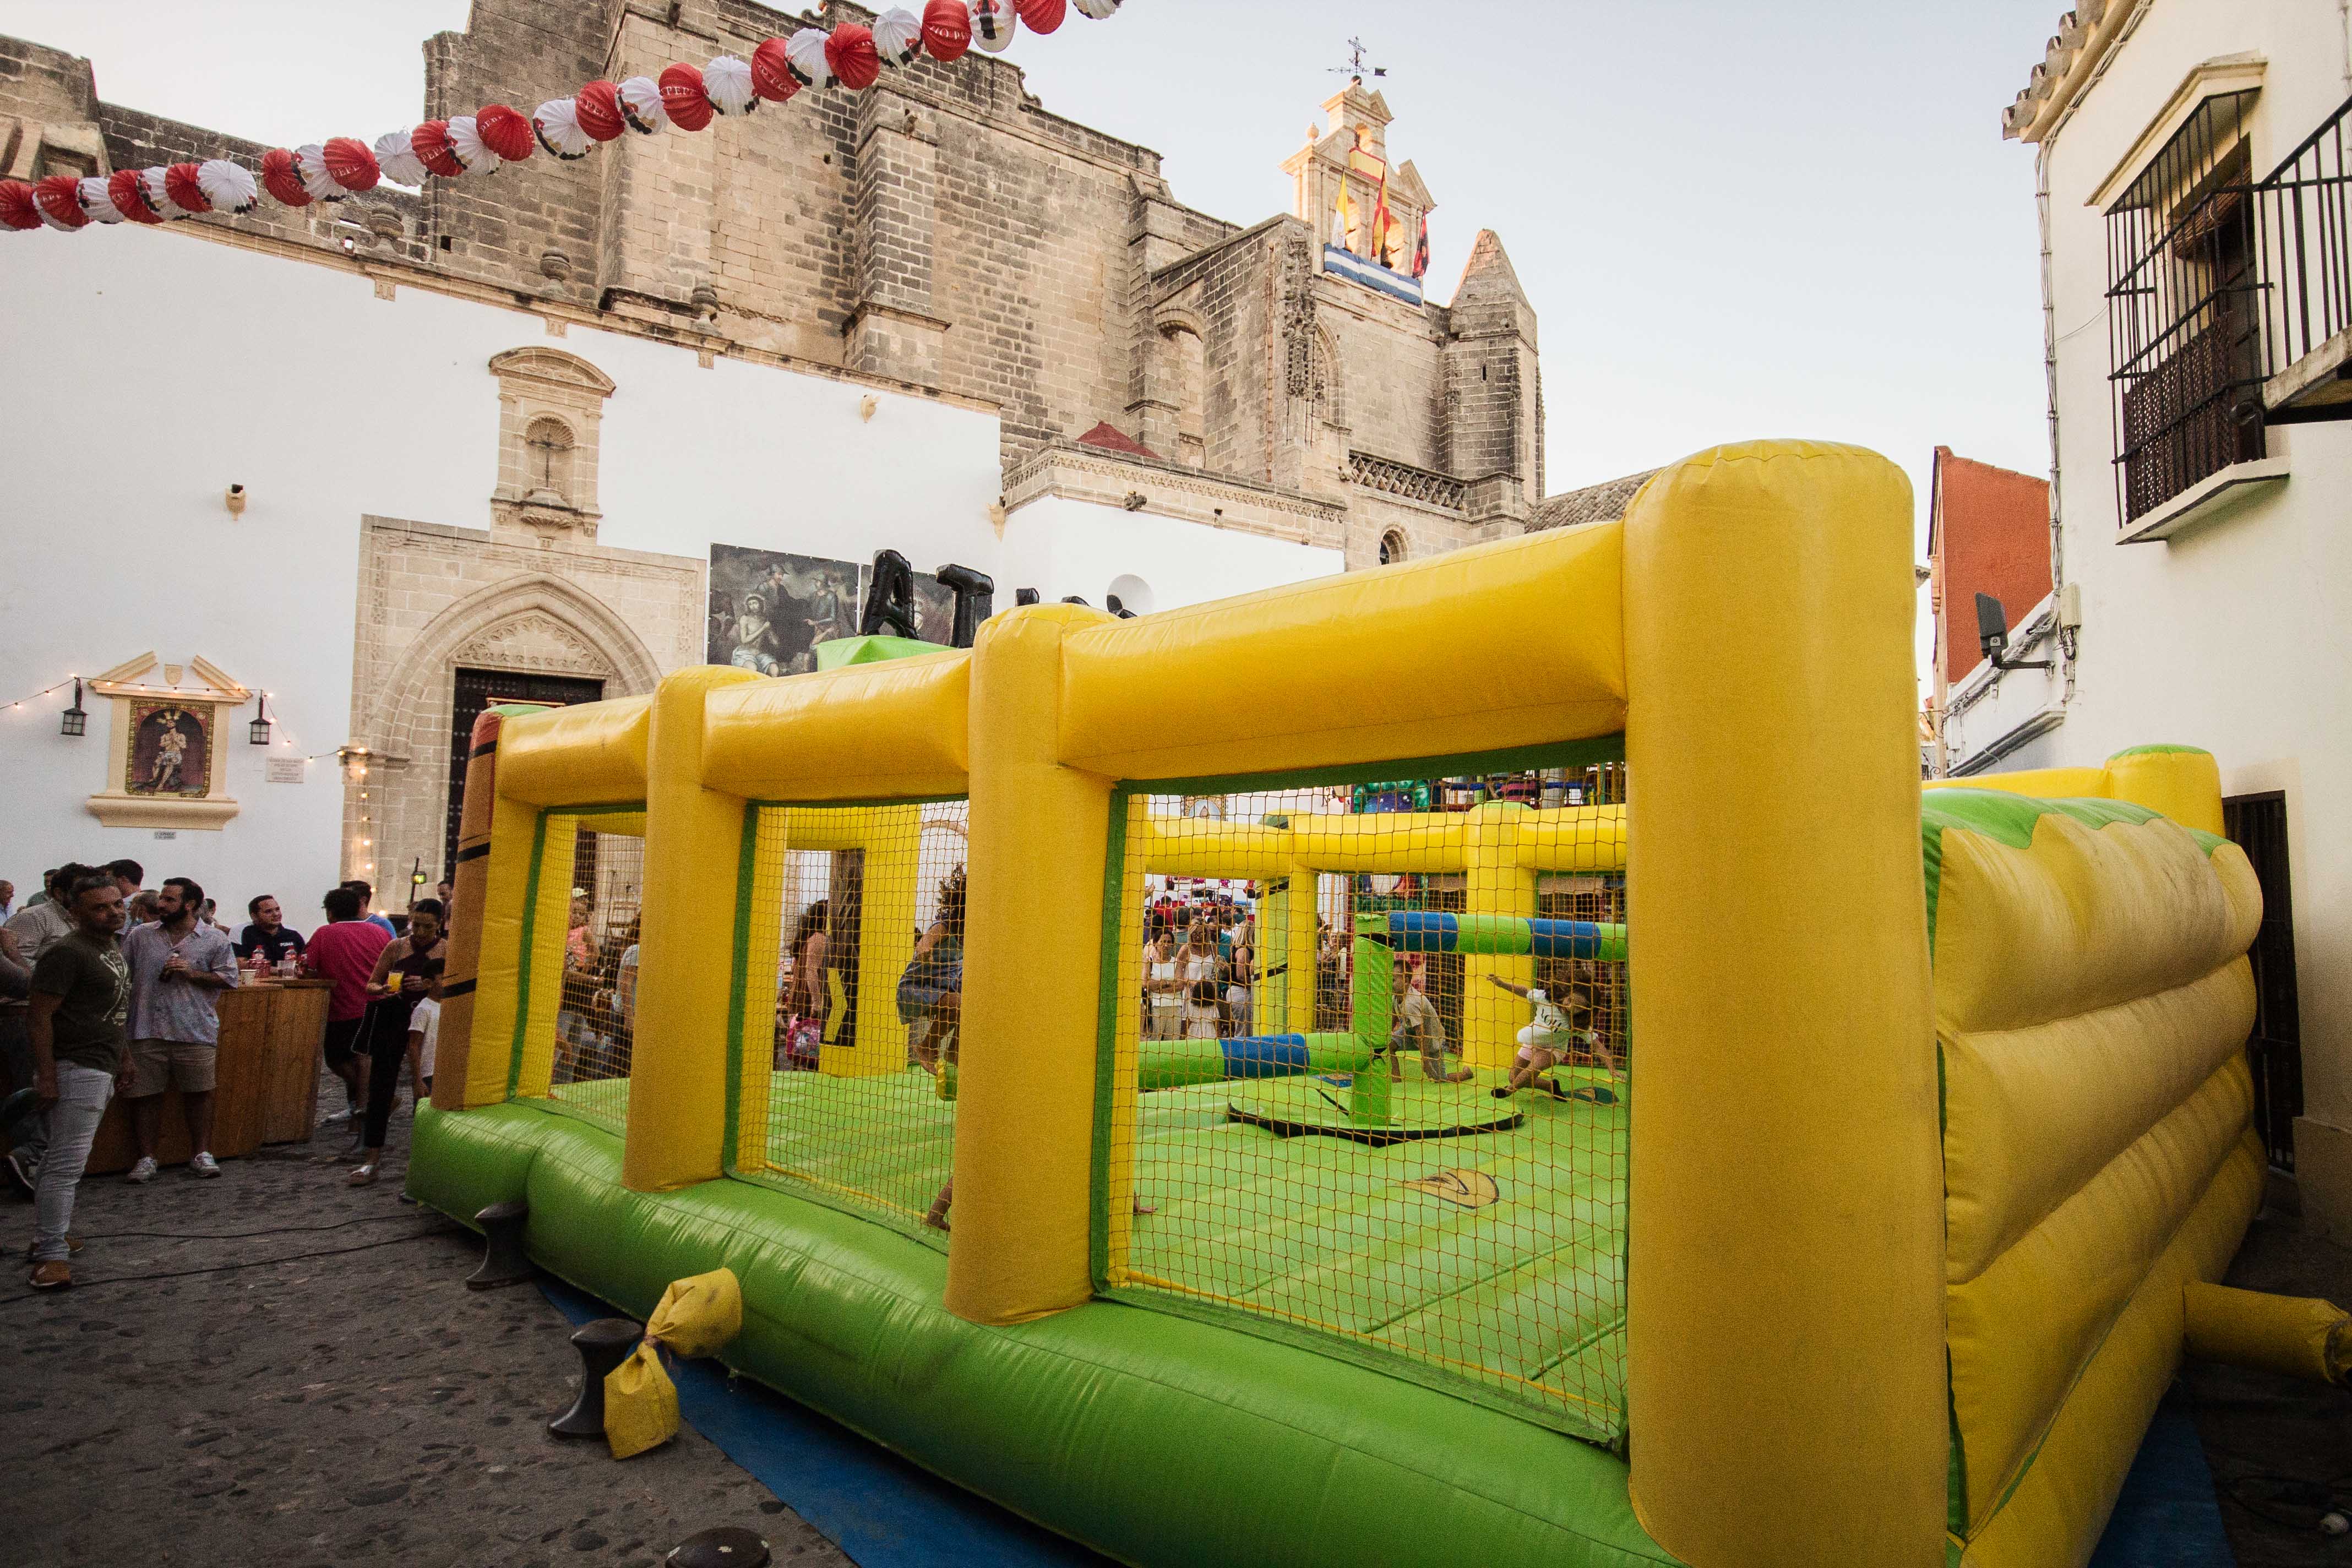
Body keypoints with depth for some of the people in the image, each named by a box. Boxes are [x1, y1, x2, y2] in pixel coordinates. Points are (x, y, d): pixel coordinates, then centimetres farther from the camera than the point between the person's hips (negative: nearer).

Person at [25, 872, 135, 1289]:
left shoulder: (114, 949, 13)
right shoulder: (67, 952, -15)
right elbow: (38, 1018, -18)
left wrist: (124, 1058, 21)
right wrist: (46, 1076, -20)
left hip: (102, 1068, 9)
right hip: (76, 1069, -9)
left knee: (66, 1160, 17)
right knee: (66, 1165, -7)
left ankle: (50, 1234, 26)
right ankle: (52, 1254, -3)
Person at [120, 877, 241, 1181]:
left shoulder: (216, 939, 3)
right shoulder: (140, 936, 10)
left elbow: (229, 979, 2)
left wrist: (192, 973, -11)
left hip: (196, 1033, -2)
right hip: (147, 1032, 2)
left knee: (198, 1094, 4)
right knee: (145, 1095, 5)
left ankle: (201, 1154, 15)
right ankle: (146, 1157, 18)